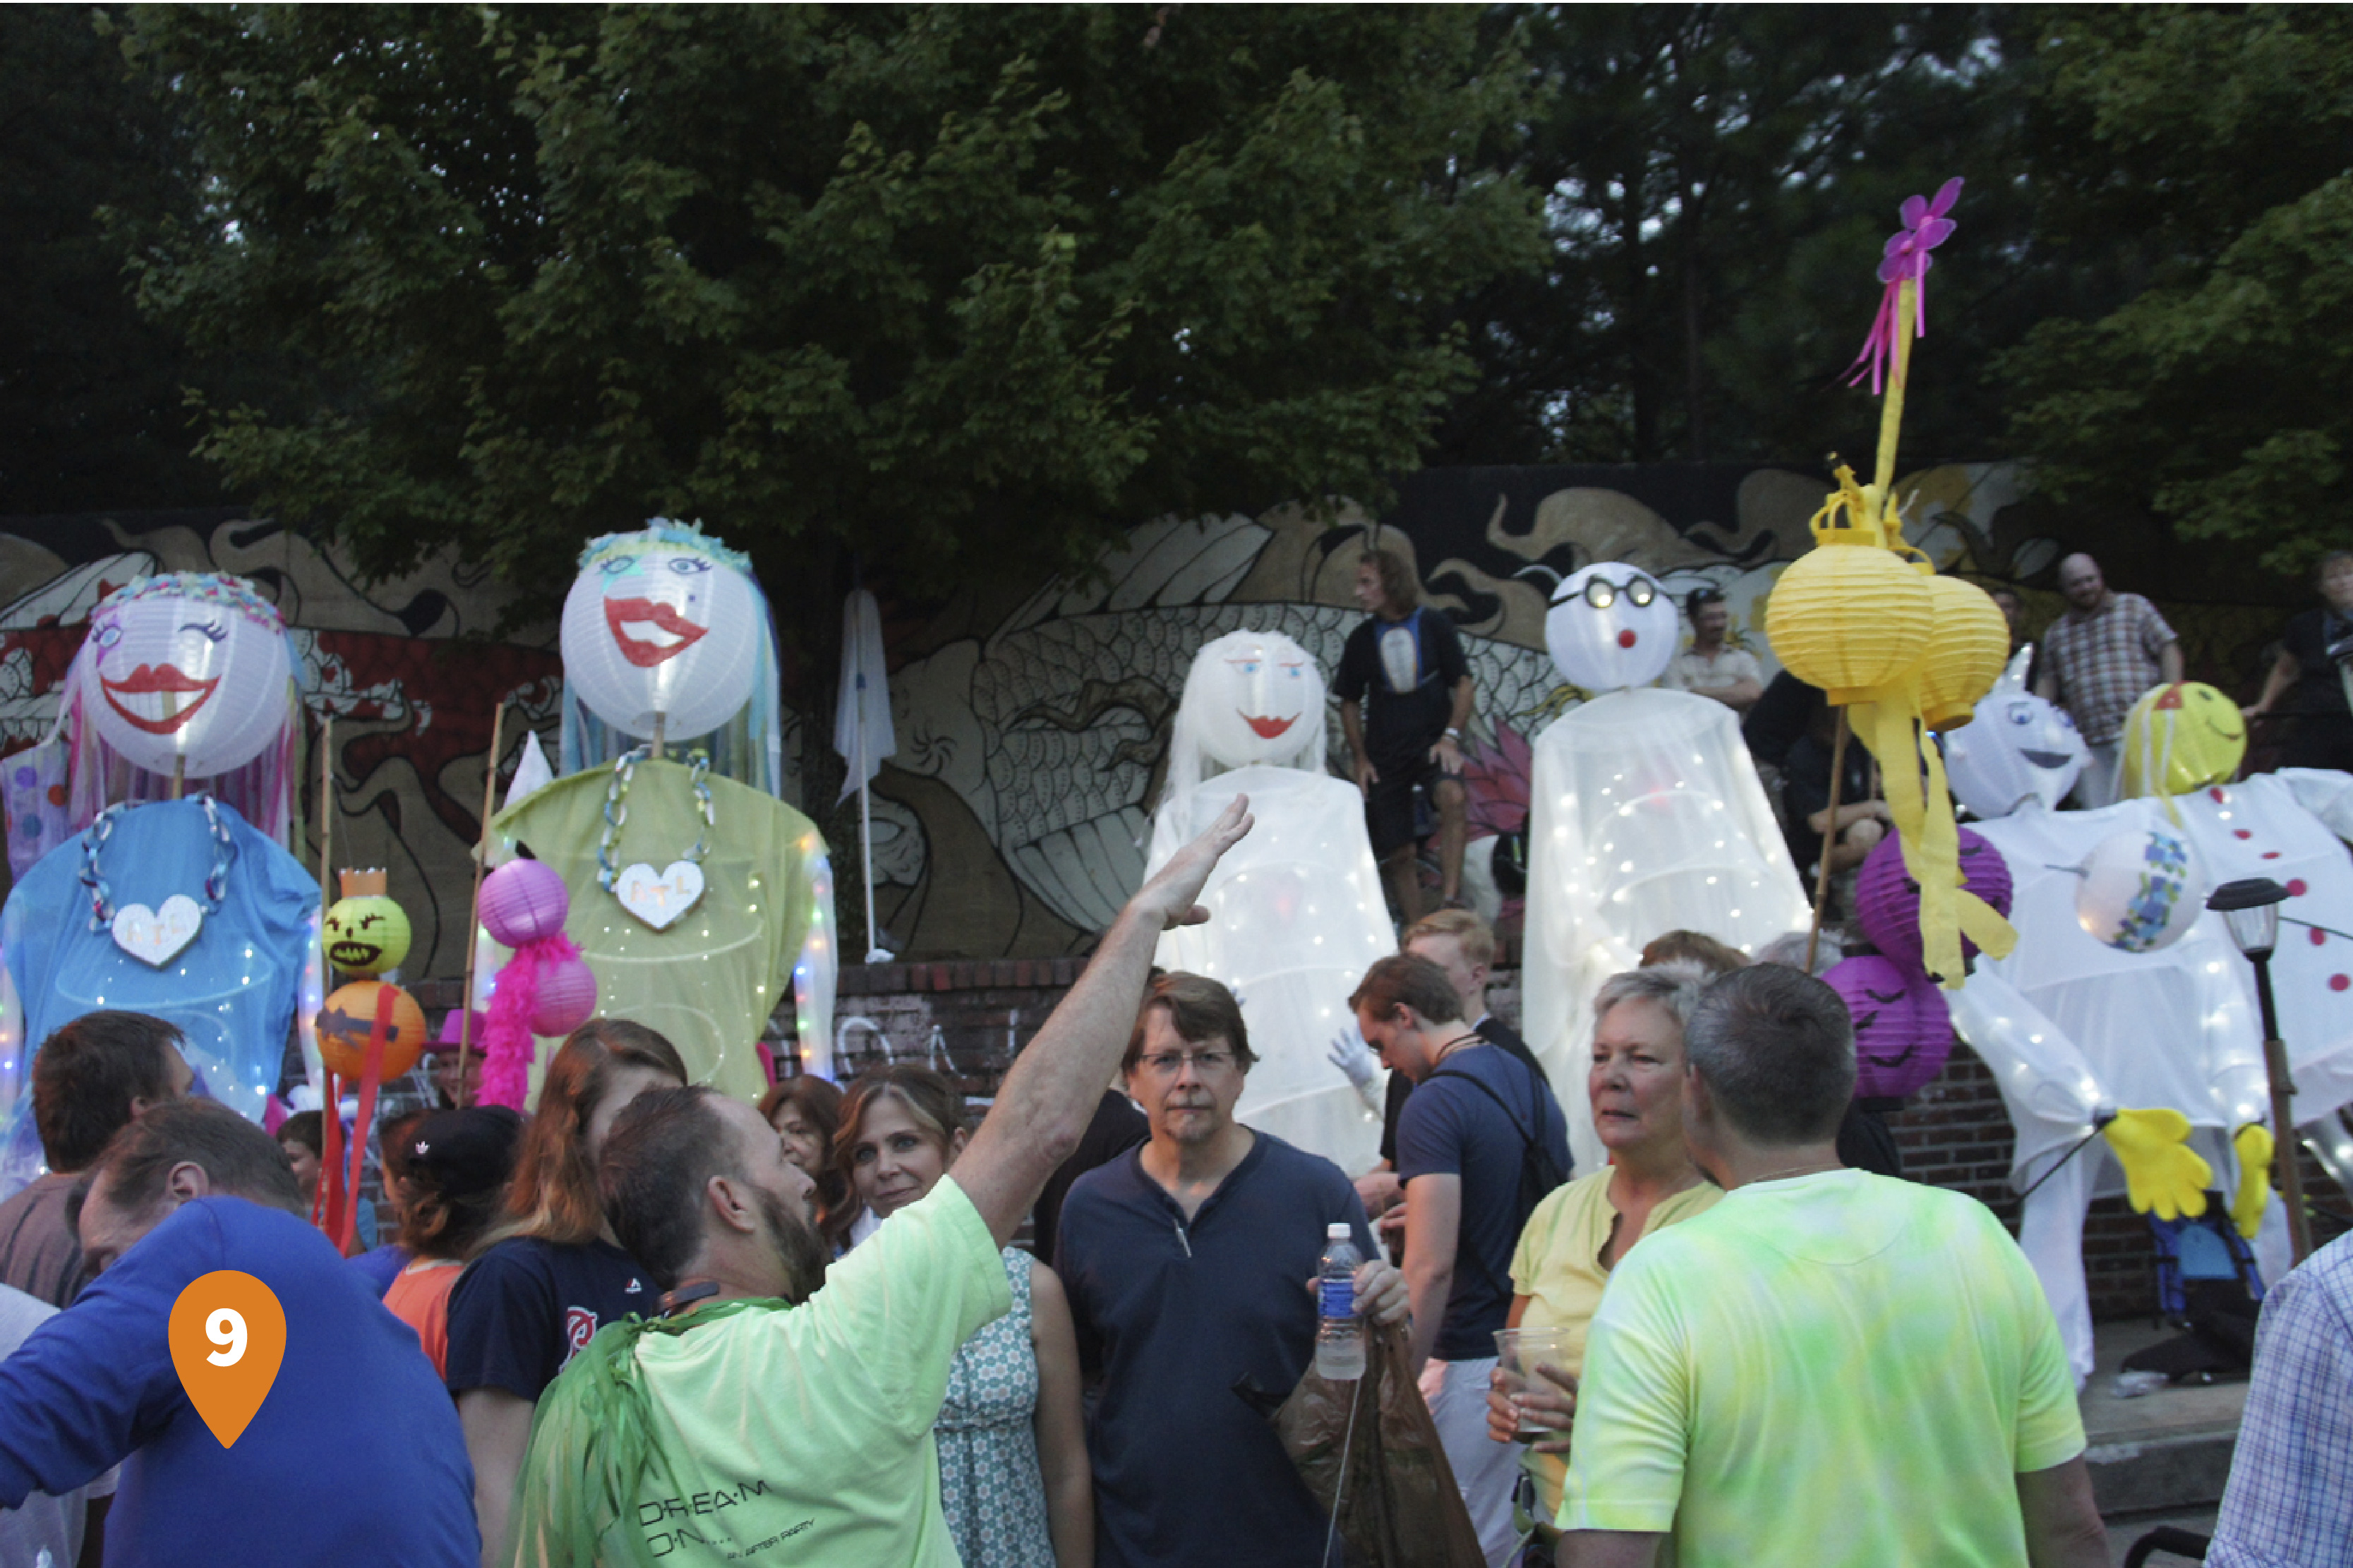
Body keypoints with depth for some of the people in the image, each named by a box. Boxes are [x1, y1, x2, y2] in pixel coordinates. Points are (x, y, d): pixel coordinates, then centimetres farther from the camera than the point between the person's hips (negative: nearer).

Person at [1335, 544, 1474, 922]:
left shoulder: (1433, 625, -1)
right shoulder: (1361, 640, 5)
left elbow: (1463, 684, 0)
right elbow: (1350, 702, 13)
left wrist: (1451, 737, -12)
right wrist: (1360, 758, 4)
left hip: (1433, 740, -2)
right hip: (1384, 752, 3)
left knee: (1451, 797, -33)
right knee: (1398, 854, 1)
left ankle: (1449, 908, -35)